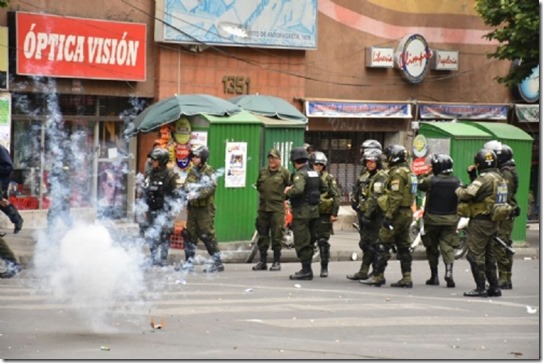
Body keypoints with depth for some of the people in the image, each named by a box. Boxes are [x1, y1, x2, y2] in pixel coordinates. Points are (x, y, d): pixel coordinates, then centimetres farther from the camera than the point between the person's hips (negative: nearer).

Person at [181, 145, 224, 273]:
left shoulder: (209, 171, -7)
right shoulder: (192, 171, 14)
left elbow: (210, 188, -19)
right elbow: (186, 185, 17)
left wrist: (197, 194, -30)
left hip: (205, 207, -7)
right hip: (193, 207, 7)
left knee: (207, 235, -9)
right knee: (189, 234, 9)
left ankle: (217, 262, -3)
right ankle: (189, 262, 16)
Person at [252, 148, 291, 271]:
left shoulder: (284, 172, -1)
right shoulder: (262, 172, 13)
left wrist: (284, 195, -4)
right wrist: (263, 193, 12)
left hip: (277, 208, -5)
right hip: (263, 207, 5)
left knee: (277, 236, -5)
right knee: (262, 235, 7)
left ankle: (277, 262, 2)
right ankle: (262, 261, 14)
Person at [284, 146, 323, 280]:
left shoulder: (300, 174, -15)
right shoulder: (314, 174, 12)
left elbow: (298, 189, -32)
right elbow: (323, 188, 24)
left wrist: (288, 191, -14)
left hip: (302, 212, -9)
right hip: (314, 210, 9)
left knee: (301, 242, -6)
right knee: (308, 242, 16)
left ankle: (306, 270, -7)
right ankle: (307, 270, 21)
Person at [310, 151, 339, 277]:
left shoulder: (329, 178, 0)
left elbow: (336, 197, -3)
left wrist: (334, 214, -10)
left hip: (324, 215, -3)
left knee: (323, 242, -3)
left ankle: (324, 268, 4)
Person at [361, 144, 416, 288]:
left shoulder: (397, 173, -14)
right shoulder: (408, 172, 17)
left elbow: (395, 197, -21)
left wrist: (389, 216, -22)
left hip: (397, 213, -10)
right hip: (407, 213, 10)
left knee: (382, 246, -6)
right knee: (403, 246, 11)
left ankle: (377, 276, -6)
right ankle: (407, 278, 10)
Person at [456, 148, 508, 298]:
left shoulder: (485, 178, -17)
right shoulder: (499, 178, 12)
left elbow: (467, 194, -22)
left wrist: (459, 189, -2)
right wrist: (473, 173, 15)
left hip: (480, 221, -9)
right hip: (493, 222, 9)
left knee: (475, 255, -4)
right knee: (488, 254, 17)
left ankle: (480, 288, -5)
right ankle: (494, 287, 18)